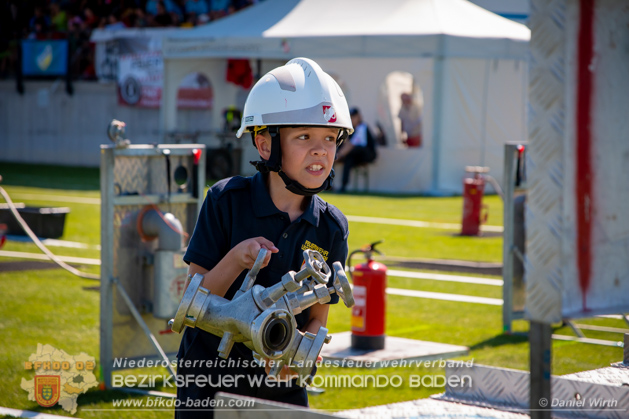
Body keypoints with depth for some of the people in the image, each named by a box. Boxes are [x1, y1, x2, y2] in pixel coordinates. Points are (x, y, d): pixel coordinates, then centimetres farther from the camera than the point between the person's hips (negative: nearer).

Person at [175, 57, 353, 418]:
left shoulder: (331, 228, -4)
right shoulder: (226, 201, -11)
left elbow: (317, 318, 1)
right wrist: (235, 261, -28)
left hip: (281, 389, 2)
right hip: (210, 384, -2)